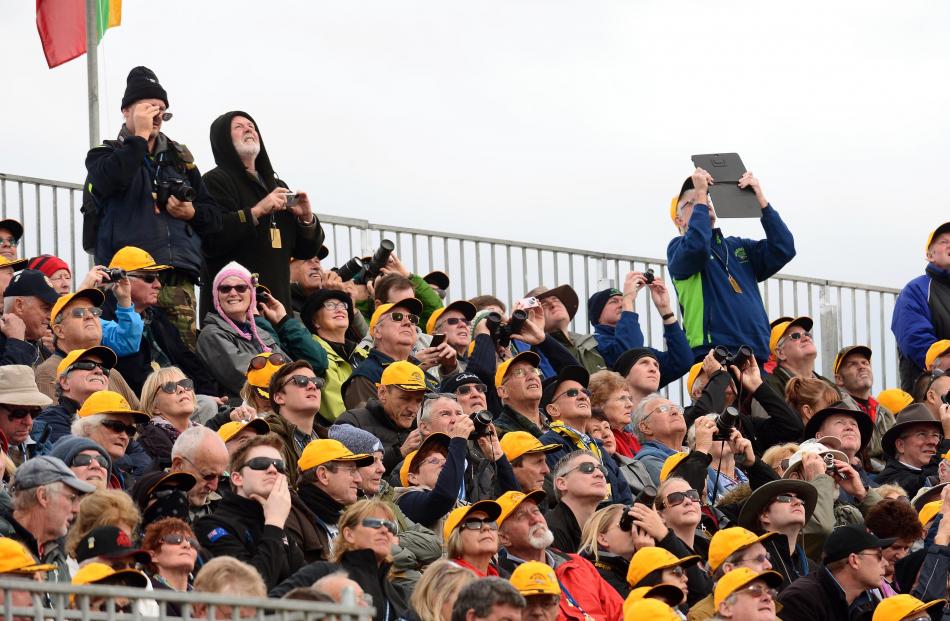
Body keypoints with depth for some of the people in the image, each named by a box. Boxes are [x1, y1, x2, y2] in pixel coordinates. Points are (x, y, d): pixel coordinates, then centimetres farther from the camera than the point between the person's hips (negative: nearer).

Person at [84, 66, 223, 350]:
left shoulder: (180, 157, 22)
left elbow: (214, 217, 23)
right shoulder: (106, 155, 10)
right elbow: (110, 180, -16)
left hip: (179, 281, 4)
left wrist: (192, 213, 0)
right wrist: (140, 135, -6)